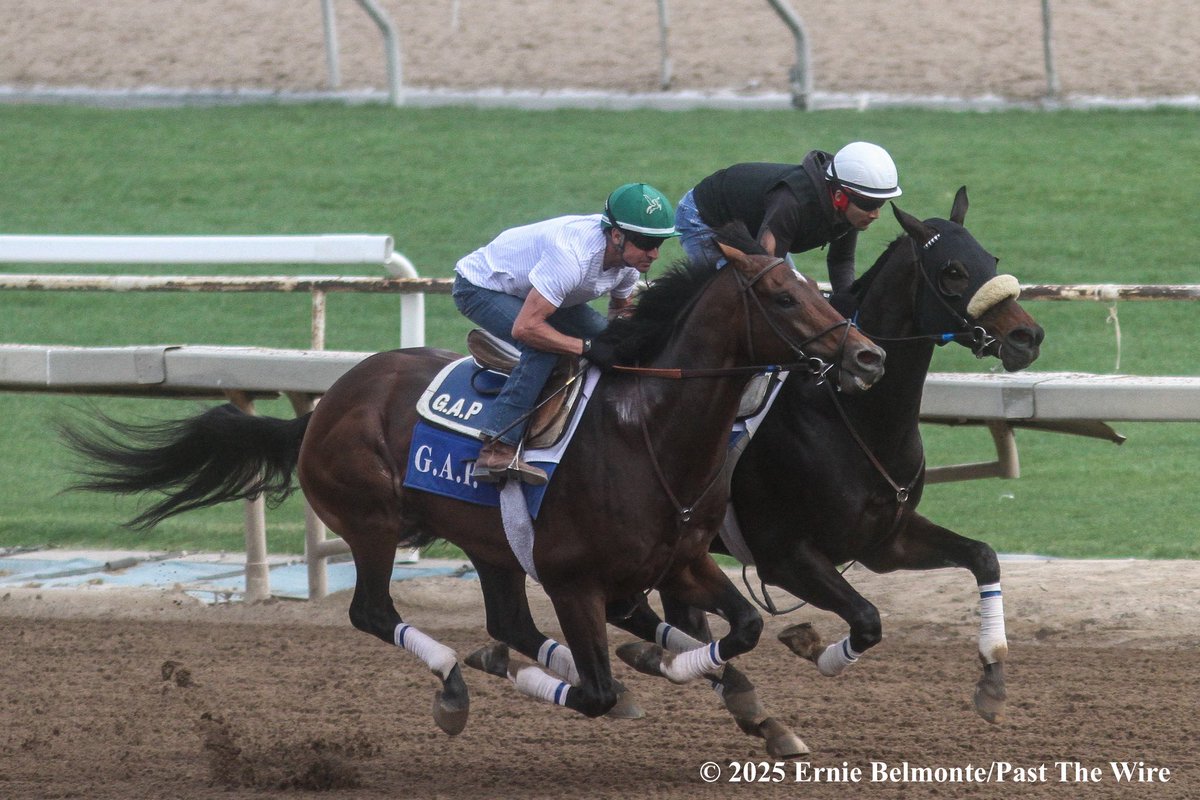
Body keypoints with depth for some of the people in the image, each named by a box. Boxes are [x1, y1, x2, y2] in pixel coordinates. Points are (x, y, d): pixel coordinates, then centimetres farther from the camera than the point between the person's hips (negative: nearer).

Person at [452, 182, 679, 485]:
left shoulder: (630, 257, -14)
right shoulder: (573, 255, -41)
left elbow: (622, 310, 8)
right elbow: (525, 327, -42)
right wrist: (588, 347, -38)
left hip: (529, 289, 9)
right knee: (544, 348, -33)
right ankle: (496, 451, -36)